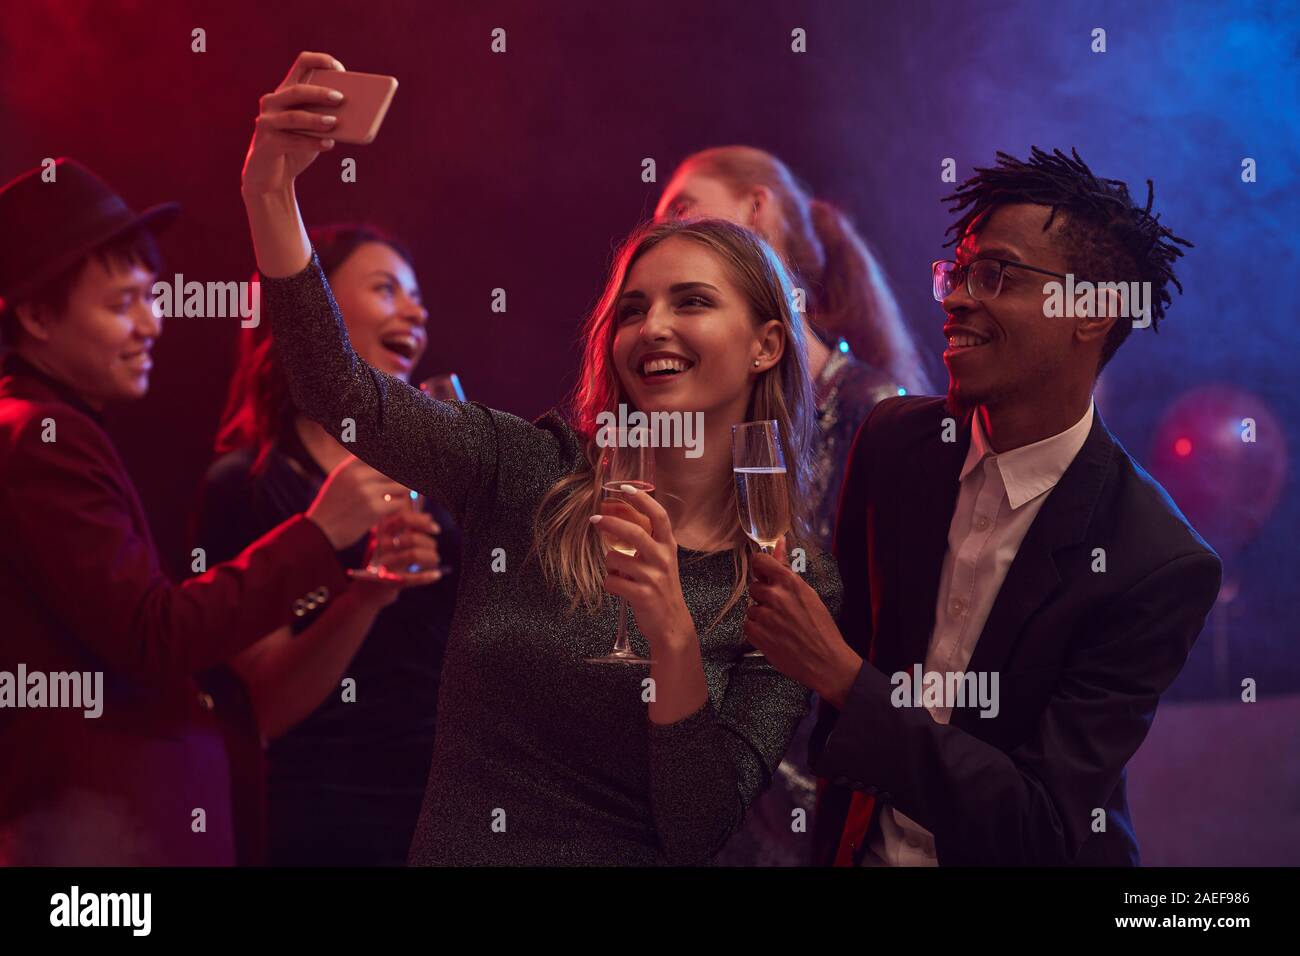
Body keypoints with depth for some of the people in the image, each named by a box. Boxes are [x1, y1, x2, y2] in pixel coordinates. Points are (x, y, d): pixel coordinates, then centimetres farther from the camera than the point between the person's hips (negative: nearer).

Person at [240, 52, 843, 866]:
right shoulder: (531, 475, 1)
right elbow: (340, 389, -11)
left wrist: (674, 638, -20)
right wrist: (271, 191, -21)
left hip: (637, 859, -1)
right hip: (453, 849, 1)